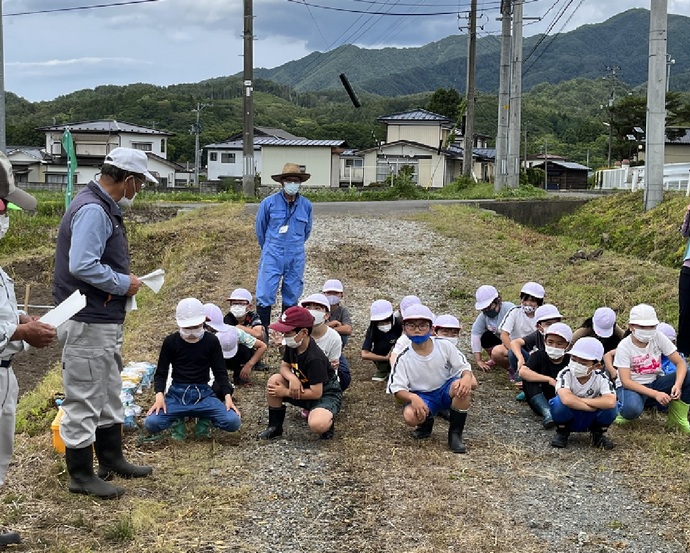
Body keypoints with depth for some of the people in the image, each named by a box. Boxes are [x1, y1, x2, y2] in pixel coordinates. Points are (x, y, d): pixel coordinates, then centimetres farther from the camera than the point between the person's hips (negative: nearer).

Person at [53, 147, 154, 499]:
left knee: (108, 394, 21)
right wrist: (124, 284, -18)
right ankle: (81, 476, 12)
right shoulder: (93, 210, -21)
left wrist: (123, 281, 6)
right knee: (83, 399, 1)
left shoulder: (104, 208, 11)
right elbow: (82, 266, -30)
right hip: (87, 324, -11)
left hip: (105, 321, 11)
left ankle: (111, 460, 34)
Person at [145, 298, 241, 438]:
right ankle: (178, 417, 7)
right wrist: (159, 395, -15)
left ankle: (203, 417, 8)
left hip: (203, 394, 0)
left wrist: (228, 396, -11)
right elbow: (161, 372, 4)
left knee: (233, 422, -25)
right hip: (177, 394, 0)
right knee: (151, 424, -27)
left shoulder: (211, 341, 2)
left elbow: (220, 372, 5)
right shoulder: (171, 341, 1)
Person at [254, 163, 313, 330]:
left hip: (296, 258, 2)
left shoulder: (306, 205, 1)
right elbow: (260, 229, 8)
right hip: (272, 256, -2)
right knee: (265, 295, -6)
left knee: (291, 297, 9)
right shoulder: (268, 203, -6)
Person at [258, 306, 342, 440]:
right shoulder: (292, 346, -8)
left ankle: (328, 419, 1)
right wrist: (292, 378, -24)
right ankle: (275, 426, -1)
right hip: (303, 387, 8)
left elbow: (316, 393, -29)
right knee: (274, 380, -16)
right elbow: (284, 366, 2)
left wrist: (286, 393, -21)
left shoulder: (314, 358, -31)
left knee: (317, 425, -38)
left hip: (326, 393, -8)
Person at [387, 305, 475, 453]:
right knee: (410, 416, -34)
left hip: (446, 391, 1)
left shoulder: (444, 346, -9)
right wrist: (413, 398, -35)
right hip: (422, 397, -1)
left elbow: (463, 367, -5)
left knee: (463, 387, -34)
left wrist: (467, 377, -31)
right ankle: (427, 422, 7)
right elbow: (398, 389, -13)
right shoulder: (404, 358, -11)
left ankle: (455, 434, -16)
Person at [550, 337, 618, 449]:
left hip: (590, 419, 1)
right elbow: (567, 399, -43)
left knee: (612, 406, -28)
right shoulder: (565, 374, -23)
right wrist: (593, 407, -32)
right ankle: (562, 432, -2)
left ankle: (598, 433, 4)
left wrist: (581, 400, -32)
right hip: (569, 418, -1)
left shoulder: (601, 378, -18)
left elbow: (610, 402, -37)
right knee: (560, 401, -34)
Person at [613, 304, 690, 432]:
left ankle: (677, 419, -3)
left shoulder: (658, 337, -8)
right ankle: (624, 409, 0)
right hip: (632, 386, -4)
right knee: (632, 409, -40)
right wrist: (655, 394, -34)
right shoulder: (624, 347, -18)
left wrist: (678, 385, -30)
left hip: (655, 382, 5)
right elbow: (626, 381, -23)